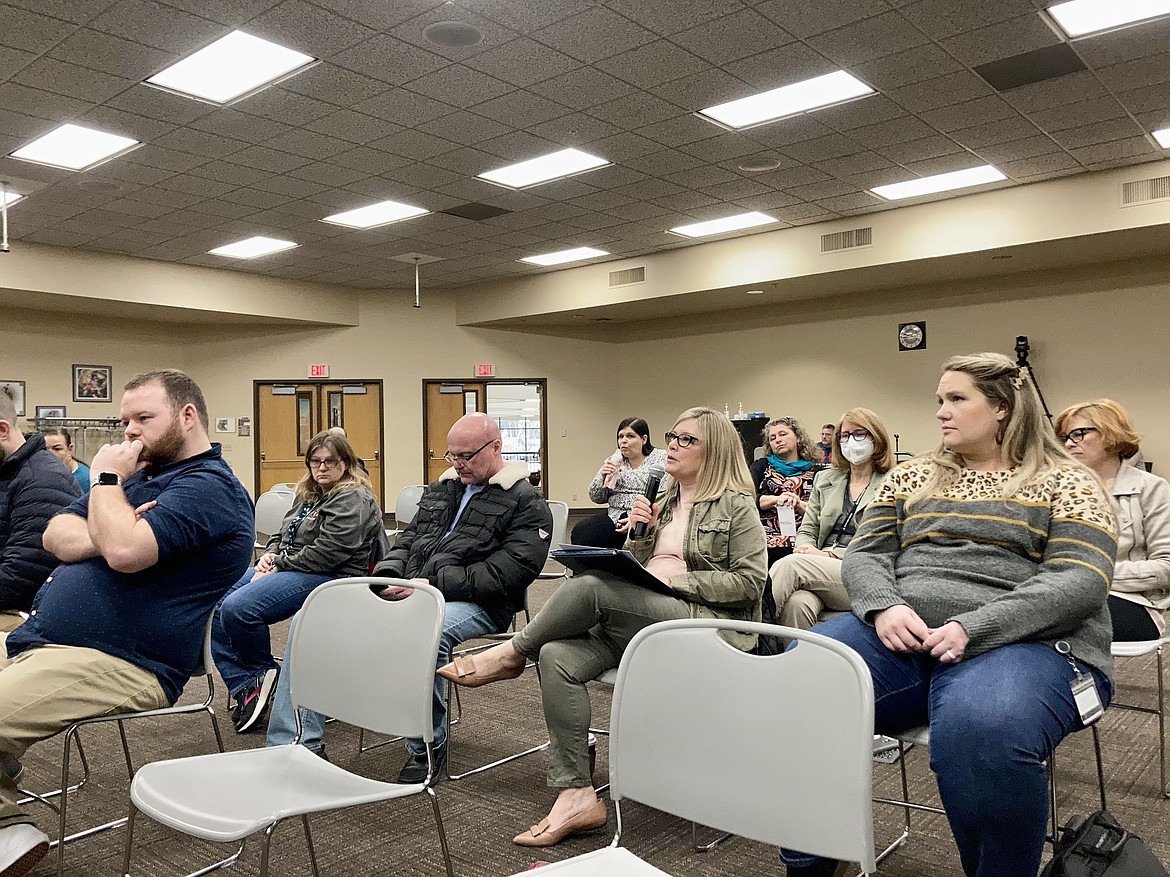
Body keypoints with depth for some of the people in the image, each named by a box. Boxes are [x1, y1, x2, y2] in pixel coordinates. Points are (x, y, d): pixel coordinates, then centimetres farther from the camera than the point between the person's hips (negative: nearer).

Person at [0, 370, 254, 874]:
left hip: (119, 663, -10)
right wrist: (102, 537, -10)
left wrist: (105, 478, -11)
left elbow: (126, 551, -28)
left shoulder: (209, 487, -13)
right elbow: (56, 535, 13)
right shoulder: (140, 474, 19)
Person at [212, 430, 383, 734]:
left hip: (329, 579, -10)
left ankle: (261, 673, -1)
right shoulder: (307, 495, 21)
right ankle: (245, 686, -6)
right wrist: (268, 556, 3)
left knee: (237, 607, -27)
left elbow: (326, 553, -18)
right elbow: (281, 534, 26)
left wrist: (279, 565, -13)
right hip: (288, 570, 10)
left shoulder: (353, 500, -9)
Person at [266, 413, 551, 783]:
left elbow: (505, 575, -13)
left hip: (474, 603, -7)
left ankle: (428, 747, -17)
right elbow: (408, 538, 25)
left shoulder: (527, 504, -2)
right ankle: (296, 743, -6)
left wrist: (431, 583, -18)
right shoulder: (440, 489, 22)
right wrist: (387, 575, 2)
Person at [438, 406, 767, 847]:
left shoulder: (737, 506, 3)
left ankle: (511, 653, -3)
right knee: (557, 655, -23)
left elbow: (749, 581, -6)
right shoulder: (661, 501, 22)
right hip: (634, 621, 6)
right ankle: (577, 795, -18)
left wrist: (677, 580, -11)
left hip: (701, 621, -6)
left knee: (589, 586, -28)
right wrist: (638, 532, 2)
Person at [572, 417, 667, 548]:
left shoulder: (660, 459, 3)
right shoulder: (615, 460, 16)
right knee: (580, 532, -22)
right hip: (615, 518, 4)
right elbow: (596, 498, 17)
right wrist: (602, 476, -3)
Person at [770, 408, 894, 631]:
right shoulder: (825, 479, 22)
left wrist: (830, 555, -13)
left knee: (790, 564, -31)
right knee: (797, 602, -34)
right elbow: (807, 530, 20)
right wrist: (806, 549, -5)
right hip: (821, 573, 3)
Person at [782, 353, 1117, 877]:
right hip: (897, 634, 4)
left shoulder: (1067, 484, 8)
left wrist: (970, 629, -20)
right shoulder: (910, 477, 20)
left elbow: (1080, 581, -6)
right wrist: (884, 607, -11)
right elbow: (864, 555, 14)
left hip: (1021, 641, -3)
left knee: (982, 734, -39)